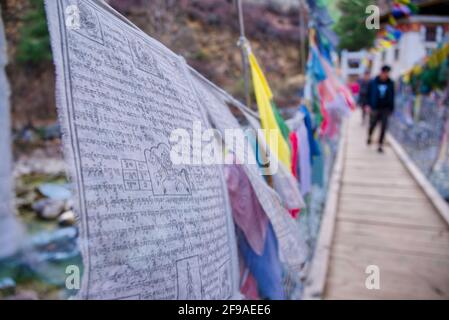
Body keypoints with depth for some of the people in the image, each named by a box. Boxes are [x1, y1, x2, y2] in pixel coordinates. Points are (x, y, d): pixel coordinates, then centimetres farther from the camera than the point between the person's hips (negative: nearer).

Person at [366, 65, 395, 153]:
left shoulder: (390, 83, 2)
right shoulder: (373, 82, -3)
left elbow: (392, 97, 7)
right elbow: (369, 94, -1)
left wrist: (391, 109, 6)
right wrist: (369, 105, -8)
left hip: (385, 109, 1)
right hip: (375, 108, -1)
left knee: (383, 127, -3)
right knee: (372, 125, 12)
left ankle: (380, 145, 5)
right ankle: (369, 136, 43)